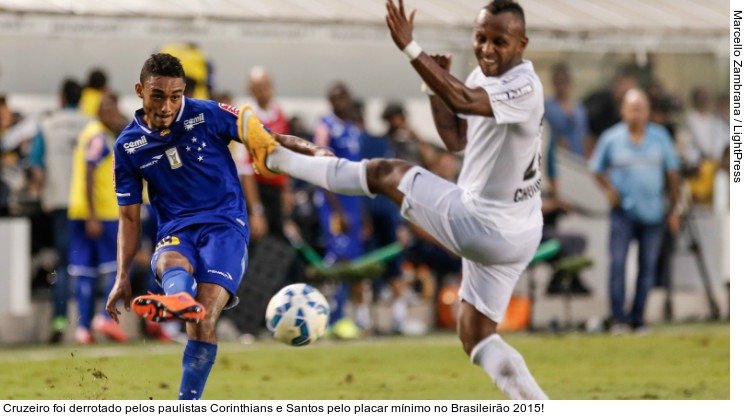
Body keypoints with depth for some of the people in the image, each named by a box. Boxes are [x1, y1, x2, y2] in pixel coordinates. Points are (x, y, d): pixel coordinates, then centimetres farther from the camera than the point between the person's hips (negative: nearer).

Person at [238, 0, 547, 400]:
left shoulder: (525, 88, -23)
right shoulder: (484, 76, 6)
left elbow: (463, 101, -41)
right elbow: (456, 139, 13)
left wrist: (410, 48, -45)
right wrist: (433, 86, -1)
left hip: (481, 226, -9)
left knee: (385, 173, 5)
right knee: (476, 336, 15)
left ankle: (275, 156, 20)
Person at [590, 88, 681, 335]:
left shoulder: (660, 137, 5)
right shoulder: (611, 139, 0)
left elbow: (672, 172, 13)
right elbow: (597, 169, 11)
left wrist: (673, 208, 12)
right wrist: (609, 190, -6)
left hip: (653, 212, 2)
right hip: (623, 211, -2)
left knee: (648, 266, 3)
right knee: (617, 264, -11)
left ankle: (638, 319, 10)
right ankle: (619, 319, -6)